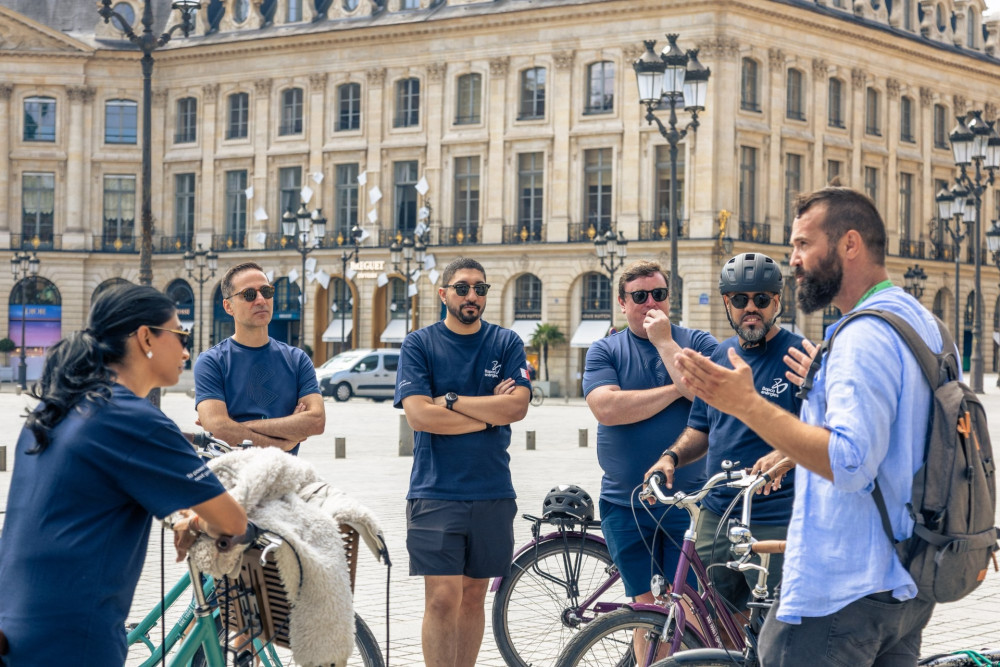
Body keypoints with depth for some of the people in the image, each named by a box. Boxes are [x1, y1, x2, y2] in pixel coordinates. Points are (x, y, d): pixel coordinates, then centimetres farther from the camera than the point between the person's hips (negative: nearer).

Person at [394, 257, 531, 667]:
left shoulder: (507, 343, 7)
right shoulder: (419, 345, 1)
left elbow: (518, 405, -8)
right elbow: (418, 414, -11)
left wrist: (451, 401, -10)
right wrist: (489, 413, -8)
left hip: (492, 493, 3)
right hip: (435, 492, -3)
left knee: (473, 596, 10)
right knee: (442, 599, -8)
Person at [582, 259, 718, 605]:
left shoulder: (699, 343, 5)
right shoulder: (604, 351, 6)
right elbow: (607, 408, -12)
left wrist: (664, 342, -11)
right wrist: (676, 389, -10)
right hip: (625, 504, 1)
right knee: (646, 606, 8)